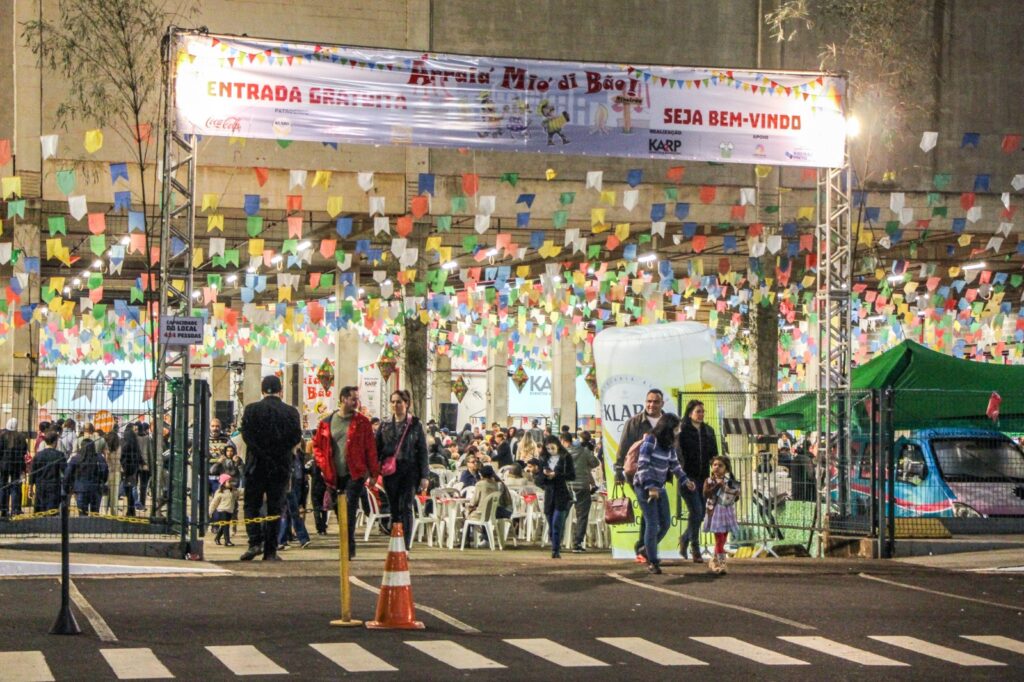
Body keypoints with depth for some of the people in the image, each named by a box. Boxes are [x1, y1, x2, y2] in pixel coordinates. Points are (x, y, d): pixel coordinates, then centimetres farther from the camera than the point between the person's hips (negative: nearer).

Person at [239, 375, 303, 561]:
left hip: (256, 465, -1)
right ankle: (270, 551, 3)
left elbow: (247, 435, -10)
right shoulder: (291, 412, 0)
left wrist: (261, 454, -7)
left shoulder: (251, 409, -2)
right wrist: (280, 449, 4)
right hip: (280, 466, 1)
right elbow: (296, 438, -6)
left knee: (252, 505, 9)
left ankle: (255, 542, -9)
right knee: (274, 508, 5)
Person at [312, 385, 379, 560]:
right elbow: (317, 445, 14)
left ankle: (349, 548, -15)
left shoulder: (362, 422, 2)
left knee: (350, 510, -14)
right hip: (334, 476, 3)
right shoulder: (327, 422, 7)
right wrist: (324, 466, 1)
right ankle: (349, 547, 20)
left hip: (355, 474, -3)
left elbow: (371, 448, 2)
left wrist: (374, 473, -2)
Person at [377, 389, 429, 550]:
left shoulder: (415, 425, 2)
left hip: (409, 471, -3)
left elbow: (423, 452, 1)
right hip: (390, 472, 3)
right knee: (394, 509, 7)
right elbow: (377, 450, 10)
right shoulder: (385, 426, 10)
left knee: (405, 508, -9)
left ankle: (405, 547, -9)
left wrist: (425, 476, -4)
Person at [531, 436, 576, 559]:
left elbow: (572, 475, -5)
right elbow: (537, 479, 10)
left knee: (557, 524, -14)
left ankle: (556, 550, -13)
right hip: (549, 494, 4)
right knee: (551, 526, 7)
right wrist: (544, 474, -11)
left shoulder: (566, 458, 1)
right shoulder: (543, 460, 12)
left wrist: (556, 475, -13)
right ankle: (556, 550, 17)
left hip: (562, 494, -4)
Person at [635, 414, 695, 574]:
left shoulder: (670, 444, 7)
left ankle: (647, 549, 27)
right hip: (644, 486, -8)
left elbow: (675, 465, 18)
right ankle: (652, 562, 1)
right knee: (652, 523, -8)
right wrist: (650, 487, -24)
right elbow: (642, 465, -20)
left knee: (665, 523, 7)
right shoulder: (650, 441, -16)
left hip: (659, 487, 8)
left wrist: (685, 480, 7)